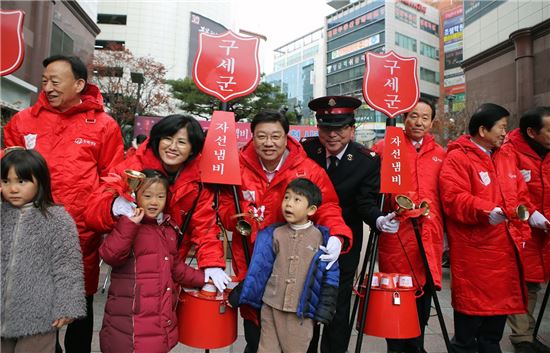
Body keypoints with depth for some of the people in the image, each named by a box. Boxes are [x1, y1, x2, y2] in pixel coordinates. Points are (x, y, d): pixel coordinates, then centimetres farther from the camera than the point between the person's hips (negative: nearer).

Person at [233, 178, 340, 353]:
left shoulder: (321, 238, -5)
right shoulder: (274, 234, 1)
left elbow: (330, 276, -3)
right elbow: (259, 268, 3)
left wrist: (324, 310, -4)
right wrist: (242, 295, 1)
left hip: (301, 312, -2)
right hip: (271, 307, 2)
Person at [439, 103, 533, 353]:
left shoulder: (505, 160, 16)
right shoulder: (457, 159, -9)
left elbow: (521, 197, 20)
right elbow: (454, 198, -20)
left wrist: (522, 232, 12)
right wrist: (485, 211, -33)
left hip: (506, 251, 8)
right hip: (474, 254, -8)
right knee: (470, 320, 1)